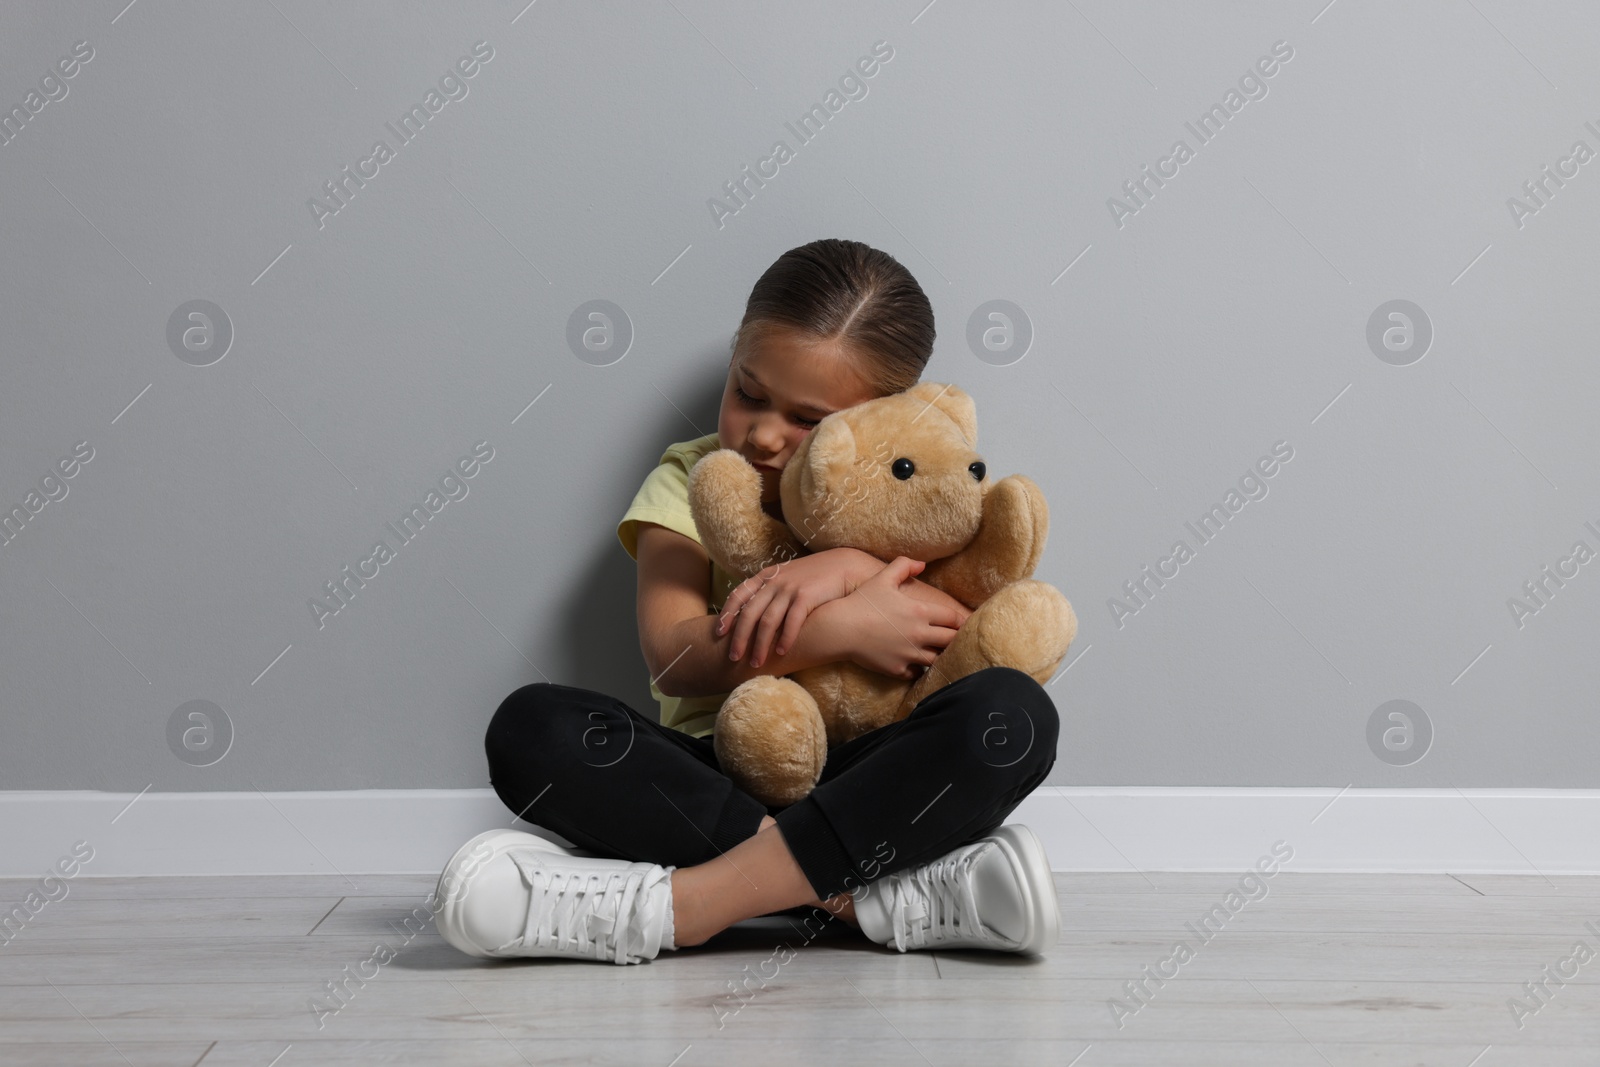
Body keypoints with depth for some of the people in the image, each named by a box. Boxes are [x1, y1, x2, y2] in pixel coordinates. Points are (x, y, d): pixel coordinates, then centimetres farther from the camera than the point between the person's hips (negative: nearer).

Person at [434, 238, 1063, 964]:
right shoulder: (690, 482, 8)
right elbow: (674, 656, -10)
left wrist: (851, 568, -16)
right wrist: (844, 628, -18)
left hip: (864, 780, 1)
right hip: (709, 780, 0)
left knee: (1013, 712, -30)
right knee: (530, 726, -26)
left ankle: (678, 904, -33)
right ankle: (871, 894, -32)